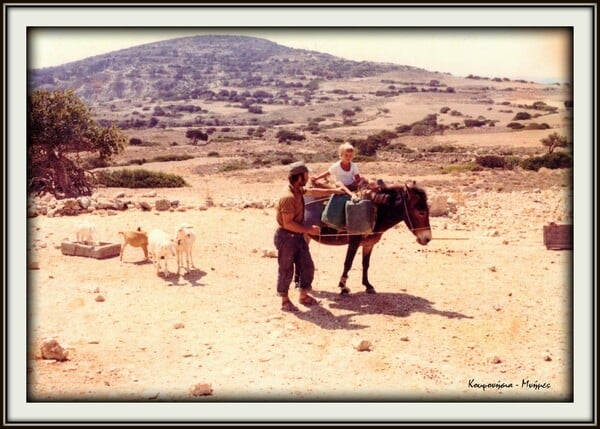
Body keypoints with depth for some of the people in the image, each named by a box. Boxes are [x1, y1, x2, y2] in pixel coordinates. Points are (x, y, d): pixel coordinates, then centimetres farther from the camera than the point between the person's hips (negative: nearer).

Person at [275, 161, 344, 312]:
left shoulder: (298, 190, 4)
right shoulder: (288, 197, -26)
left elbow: (312, 192, 25)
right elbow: (288, 223, -27)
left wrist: (334, 191, 30)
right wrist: (309, 229, -23)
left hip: (298, 237, 9)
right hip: (286, 237, -9)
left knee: (308, 267, 13)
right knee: (286, 270, 5)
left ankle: (304, 296, 29)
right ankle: (285, 301, 19)